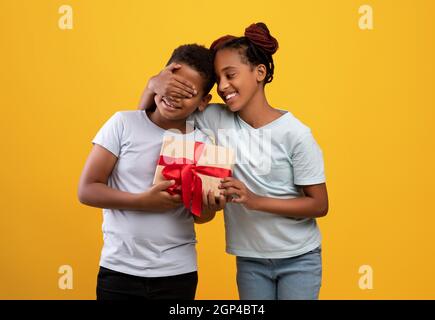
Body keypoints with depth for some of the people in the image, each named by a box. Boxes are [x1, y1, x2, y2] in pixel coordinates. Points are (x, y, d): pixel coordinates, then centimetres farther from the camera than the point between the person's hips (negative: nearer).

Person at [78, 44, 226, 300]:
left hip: (178, 273, 2)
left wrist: (209, 208, -16)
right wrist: (144, 201, -20)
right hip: (119, 269, -1)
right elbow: (87, 190, -9)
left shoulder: (202, 142, 1)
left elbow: (197, 216, 7)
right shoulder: (124, 123, -5)